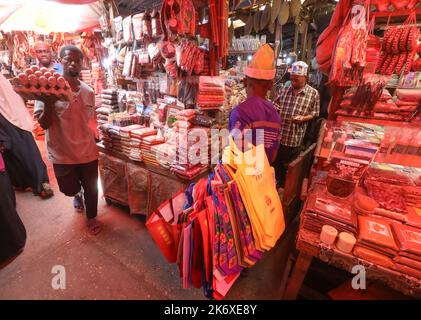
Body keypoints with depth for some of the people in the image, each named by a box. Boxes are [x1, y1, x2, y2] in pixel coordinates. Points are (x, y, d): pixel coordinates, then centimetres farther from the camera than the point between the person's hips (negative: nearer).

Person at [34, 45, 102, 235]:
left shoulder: (88, 92, 1)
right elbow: (44, 124, -10)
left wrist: (93, 139, 10)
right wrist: (48, 103, -25)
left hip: (87, 151, 2)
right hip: (62, 152, -1)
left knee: (91, 187, 12)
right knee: (70, 189, 13)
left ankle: (92, 217, 36)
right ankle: (78, 193, 51)